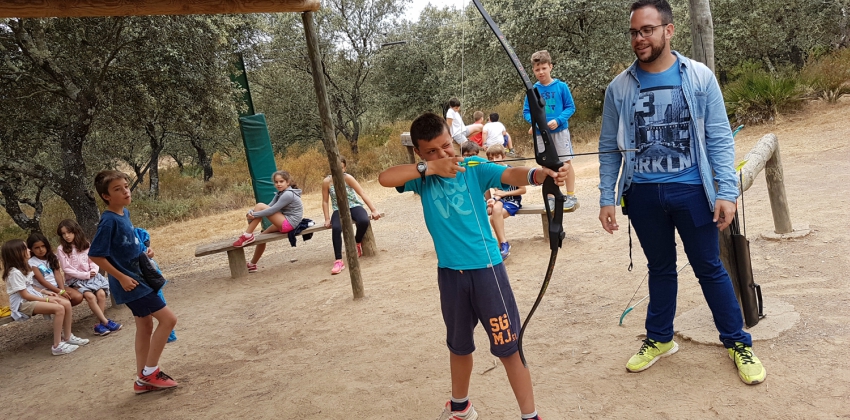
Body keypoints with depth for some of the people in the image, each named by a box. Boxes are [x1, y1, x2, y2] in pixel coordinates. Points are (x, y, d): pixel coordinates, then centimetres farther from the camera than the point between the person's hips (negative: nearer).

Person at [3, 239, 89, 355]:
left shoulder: (24, 268, 12)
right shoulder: (15, 273, -18)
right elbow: (25, 295, -19)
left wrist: (45, 292, 3)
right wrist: (47, 300, -16)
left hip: (34, 296, 9)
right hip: (23, 303, -9)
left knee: (67, 303, -9)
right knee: (59, 308, -28)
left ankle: (68, 336, 1)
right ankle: (57, 346, -25)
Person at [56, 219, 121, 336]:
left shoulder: (85, 244, 9)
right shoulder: (62, 249, -2)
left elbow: (93, 261, 12)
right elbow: (66, 269, -6)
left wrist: (93, 271, -10)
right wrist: (85, 275, -12)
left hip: (91, 276, 3)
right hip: (75, 279, -3)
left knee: (101, 293, -24)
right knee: (90, 296, -29)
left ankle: (99, 324, -19)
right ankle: (106, 322, -21)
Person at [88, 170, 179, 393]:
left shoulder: (125, 213, 5)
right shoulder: (109, 220, -20)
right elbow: (96, 255, -21)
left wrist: (143, 252, 5)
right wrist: (121, 277, -19)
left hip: (137, 277, 9)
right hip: (129, 282, -9)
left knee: (145, 327, 14)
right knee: (168, 318, -9)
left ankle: (143, 379, 24)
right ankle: (150, 371, 2)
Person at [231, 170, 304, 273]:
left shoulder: (288, 194, -16)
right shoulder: (280, 193, 14)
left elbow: (272, 210, -21)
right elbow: (270, 206, 4)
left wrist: (254, 214, -16)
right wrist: (252, 211, -11)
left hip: (289, 223, -10)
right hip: (284, 223, 10)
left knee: (260, 206, -13)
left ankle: (247, 236, -8)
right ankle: (252, 265, 24)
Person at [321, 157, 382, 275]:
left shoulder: (348, 178, -12)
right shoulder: (326, 182, -9)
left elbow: (362, 193, -14)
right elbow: (325, 201, 0)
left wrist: (374, 210, -19)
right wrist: (327, 219, -7)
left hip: (354, 206, 0)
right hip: (339, 210, 0)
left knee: (364, 221, -33)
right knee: (336, 228, -33)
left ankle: (357, 242, 2)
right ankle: (338, 261, -29)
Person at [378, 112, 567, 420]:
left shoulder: (474, 167, -6)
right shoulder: (422, 177, 0)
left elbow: (511, 175, -23)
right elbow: (385, 178, -16)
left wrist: (538, 174, -44)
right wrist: (430, 168, -22)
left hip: (486, 267, -3)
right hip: (450, 272, 3)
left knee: (508, 345, 2)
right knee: (459, 345, 22)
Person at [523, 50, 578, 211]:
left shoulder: (561, 86, -3)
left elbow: (571, 107, -2)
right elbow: (526, 111, 5)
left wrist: (558, 121, -17)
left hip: (560, 131, -2)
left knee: (566, 162, -2)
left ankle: (571, 196, 7)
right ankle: (551, 197, 17)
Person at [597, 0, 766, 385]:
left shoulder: (699, 77, -3)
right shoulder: (619, 88, 1)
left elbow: (719, 139, -3)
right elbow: (609, 149, 5)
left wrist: (727, 191, -10)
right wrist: (606, 198, 1)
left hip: (691, 190, -1)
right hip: (643, 194, 2)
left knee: (709, 268, 8)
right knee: (660, 268, 16)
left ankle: (737, 343, 24)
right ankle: (659, 339, 32)